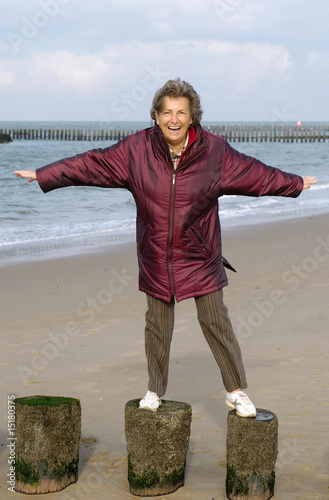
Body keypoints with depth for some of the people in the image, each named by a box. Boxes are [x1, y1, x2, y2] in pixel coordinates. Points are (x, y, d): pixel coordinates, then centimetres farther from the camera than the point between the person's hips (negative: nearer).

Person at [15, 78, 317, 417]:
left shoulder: (214, 151, -7)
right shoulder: (136, 149, -7)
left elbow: (256, 174, 6)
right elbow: (88, 164, -1)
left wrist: (295, 184, 15)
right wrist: (42, 175, 0)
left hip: (200, 256, -1)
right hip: (156, 258, 1)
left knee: (216, 322, 2)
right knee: (157, 326, 10)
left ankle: (237, 391, 15)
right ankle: (155, 390, 28)